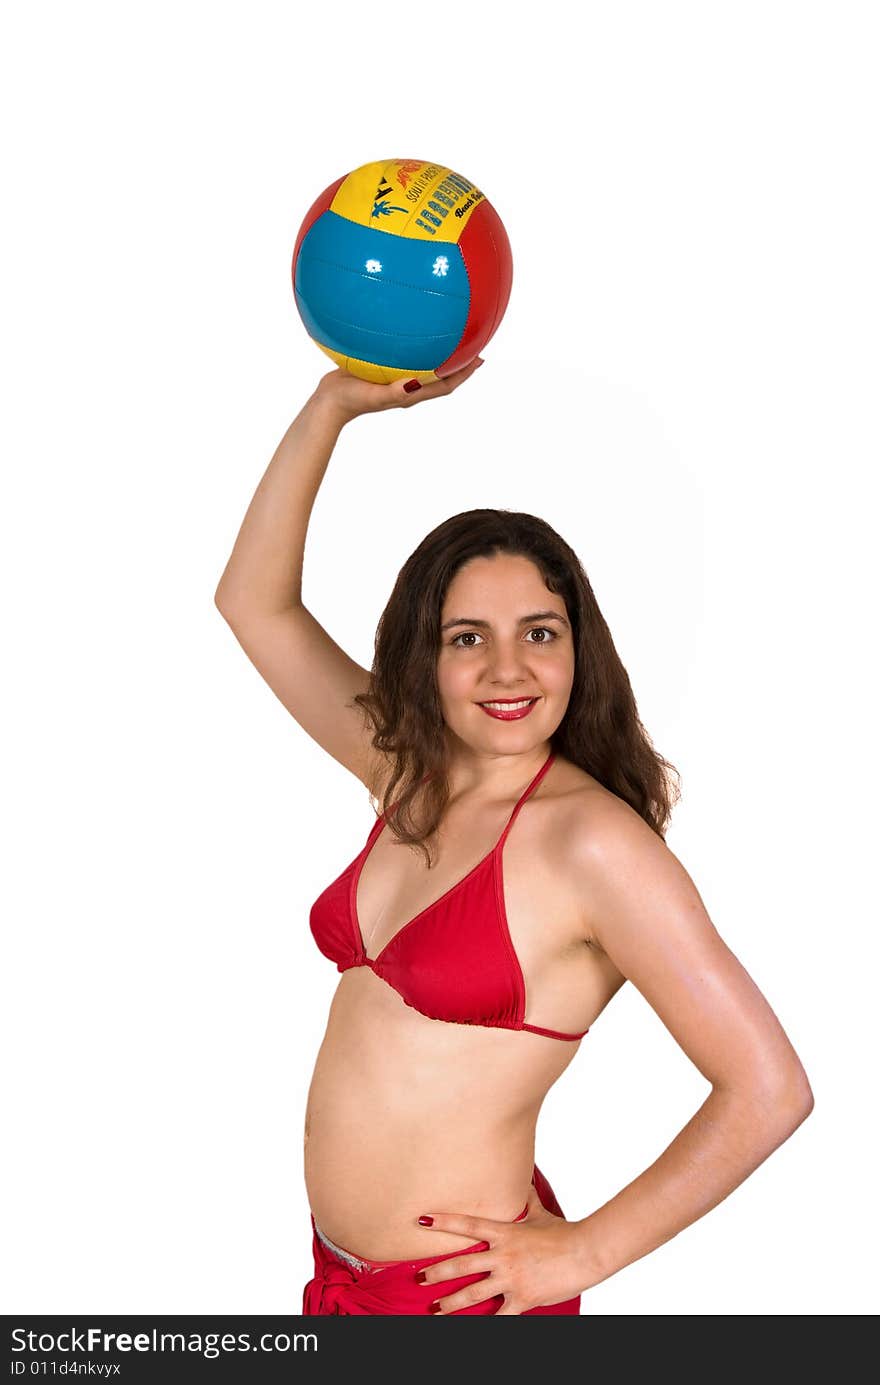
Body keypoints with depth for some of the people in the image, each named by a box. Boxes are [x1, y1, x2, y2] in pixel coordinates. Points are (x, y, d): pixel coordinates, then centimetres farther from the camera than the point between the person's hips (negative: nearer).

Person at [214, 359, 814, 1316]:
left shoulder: (595, 841, -19)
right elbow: (255, 604, 8)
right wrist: (333, 405, 0)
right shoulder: (407, 779, 1)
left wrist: (584, 1251, -13)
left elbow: (770, 1090, -19)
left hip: (464, 1290, -7)